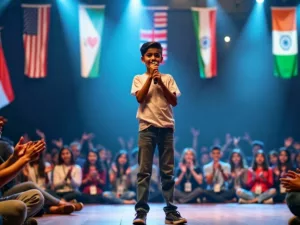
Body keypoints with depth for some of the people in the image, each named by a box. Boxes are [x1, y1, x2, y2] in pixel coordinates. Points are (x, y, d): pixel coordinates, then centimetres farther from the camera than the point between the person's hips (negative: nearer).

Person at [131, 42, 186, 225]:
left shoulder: (167, 78, 10)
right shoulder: (139, 79, 9)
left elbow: (174, 101, 1)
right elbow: (140, 98, -8)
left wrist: (160, 81, -7)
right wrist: (150, 77, -7)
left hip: (166, 127, 1)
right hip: (147, 127, -1)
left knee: (168, 172, 2)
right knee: (144, 171, -6)